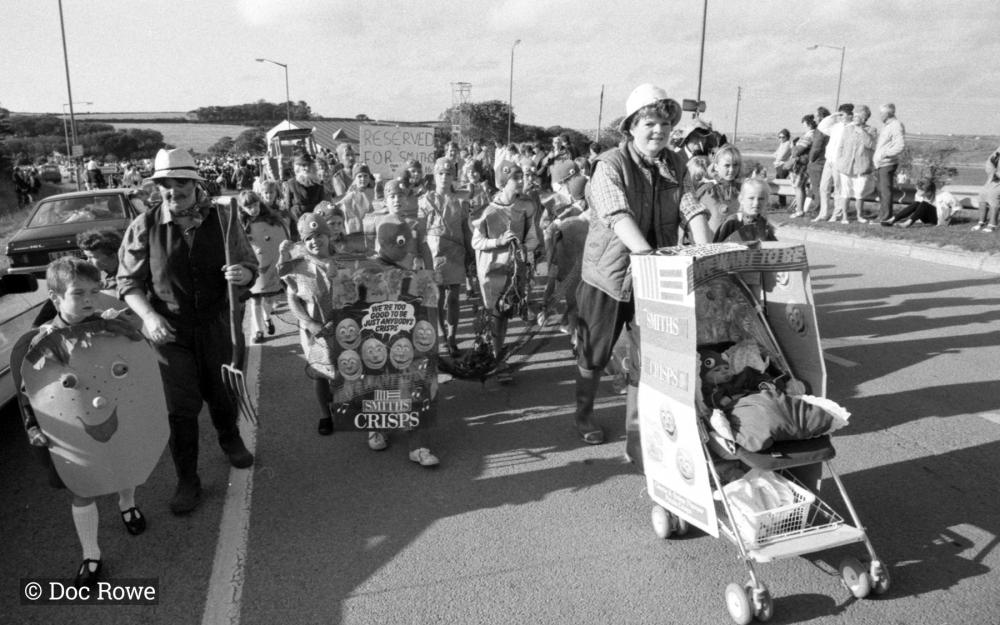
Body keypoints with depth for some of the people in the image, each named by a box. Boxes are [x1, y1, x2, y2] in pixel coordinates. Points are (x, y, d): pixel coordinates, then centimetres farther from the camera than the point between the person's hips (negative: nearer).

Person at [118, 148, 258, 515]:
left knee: (222, 393, 19)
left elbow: (250, 266, -1)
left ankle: (230, 441, 51)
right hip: (170, 330, -1)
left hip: (217, 325, 1)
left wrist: (242, 273, -25)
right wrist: (149, 316, -20)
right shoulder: (144, 227, -9)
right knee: (181, 406, 4)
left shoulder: (221, 220, -7)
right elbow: (129, 283, -4)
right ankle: (187, 481, 23)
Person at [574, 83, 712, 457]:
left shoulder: (675, 165, 3)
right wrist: (649, 255, -43)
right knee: (594, 355, 13)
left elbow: (692, 208, -6)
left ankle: (637, 436, 17)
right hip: (608, 275, -3)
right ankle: (584, 416, 37)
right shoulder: (611, 165, -14)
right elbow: (618, 215, -29)